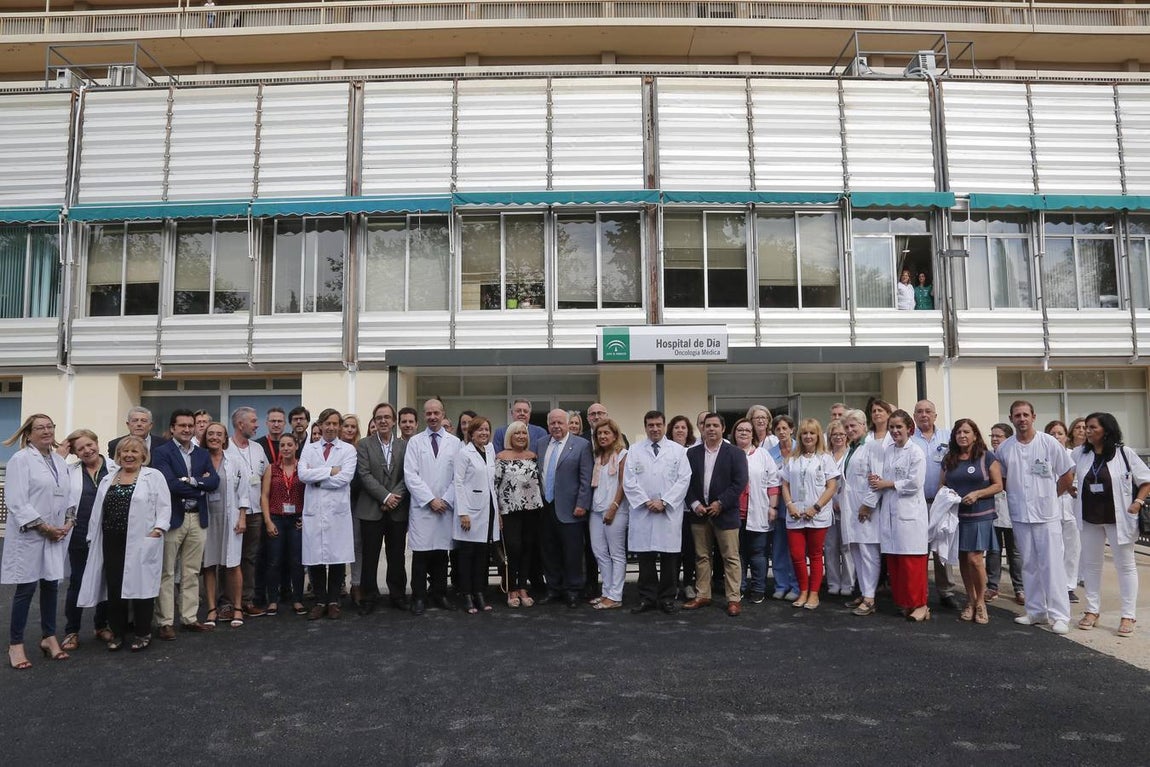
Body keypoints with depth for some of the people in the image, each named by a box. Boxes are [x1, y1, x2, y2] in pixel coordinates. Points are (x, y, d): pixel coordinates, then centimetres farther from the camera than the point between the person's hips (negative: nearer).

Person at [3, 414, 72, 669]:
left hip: (57, 535, 6)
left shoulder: (60, 461, 12)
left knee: (51, 586, 12)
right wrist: (44, 527, -16)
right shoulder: (20, 460, -8)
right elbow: (17, 502, -15)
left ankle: (49, 637, 24)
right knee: (26, 588, 0)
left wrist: (69, 522, -2)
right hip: (29, 535, -6)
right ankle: (15, 644, 13)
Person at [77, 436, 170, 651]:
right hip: (112, 542, 5)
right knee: (113, 587, 7)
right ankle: (117, 632, 21)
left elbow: (164, 506, -5)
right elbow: (98, 510, 16)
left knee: (140, 584, 0)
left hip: (141, 543, -4)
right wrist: (93, 537, 11)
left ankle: (143, 633, 13)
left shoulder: (154, 476, 1)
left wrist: (158, 528, -17)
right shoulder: (108, 478, 16)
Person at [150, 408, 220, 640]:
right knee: (167, 573, 3)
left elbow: (214, 482, -1)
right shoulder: (161, 453, -4)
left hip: (197, 519, 5)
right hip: (172, 518, -5)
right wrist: (201, 486, -10)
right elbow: (170, 484, -17)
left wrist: (191, 480, -14)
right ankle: (165, 622, 11)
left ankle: (189, 618, 21)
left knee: (192, 573, 12)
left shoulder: (202, 454, 12)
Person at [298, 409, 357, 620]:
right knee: (314, 558, 3)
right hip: (314, 510, 2)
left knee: (337, 558, 2)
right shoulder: (309, 449, 12)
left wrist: (316, 478, -5)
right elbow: (302, 474, -5)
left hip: (338, 510, -2)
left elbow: (345, 477, -10)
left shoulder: (348, 450, 5)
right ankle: (319, 601, 17)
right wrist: (329, 471, -11)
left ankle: (333, 601, 16)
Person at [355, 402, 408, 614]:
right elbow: (365, 475, -7)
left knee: (397, 556, 9)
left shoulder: (404, 446, 7)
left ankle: (398, 595, 20)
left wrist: (395, 497, -13)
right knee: (370, 556, 5)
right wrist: (385, 496, -14)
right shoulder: (364, 445, 2)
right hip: (371, 510, -1)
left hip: (398, 510, 2)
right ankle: (368, 597, 16)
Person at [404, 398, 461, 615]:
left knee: (441, 553, 7)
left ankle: (440, 595, 18)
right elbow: (410, 475, -3)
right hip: (422, 506, -1)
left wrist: (446, 500, -6)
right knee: (421, 554, 0)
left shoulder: (454, 442, 7)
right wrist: (430, 500, -9)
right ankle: (419, 598, 9)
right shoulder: (415, 441, 4)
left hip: (446, 506, 1)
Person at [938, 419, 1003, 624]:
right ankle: (970, 601, 20)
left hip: (979, 516, -4)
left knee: (975, 559, -9)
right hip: (955, 515, 4)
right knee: (963, 559, 8)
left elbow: (998, 485, -3)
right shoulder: (949, 459, 11)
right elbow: (941, 485, 17)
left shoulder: (987, 457, -1)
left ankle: (981, 602, 9)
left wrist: (977, 494, -17)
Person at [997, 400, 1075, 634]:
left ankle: (1059, 615, 3)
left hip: (1047, 514, -3)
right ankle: (1036, 611, 20)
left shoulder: (1049, 443, -4)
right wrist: (1016, 497, 6)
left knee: (1052, 564, -4)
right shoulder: (1004, 448, 3)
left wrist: (1049, 496, 5)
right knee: (1029, 565, 11)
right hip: (1020, 515, 3)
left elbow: (1067, 475, 3)